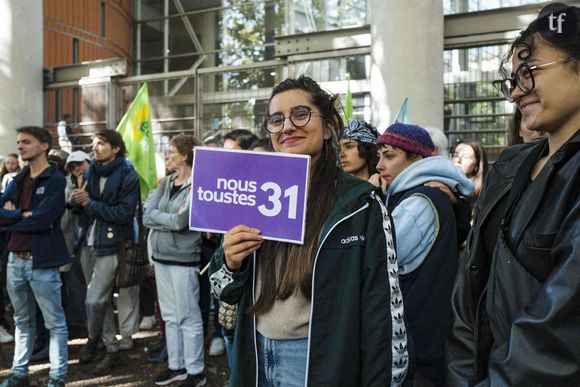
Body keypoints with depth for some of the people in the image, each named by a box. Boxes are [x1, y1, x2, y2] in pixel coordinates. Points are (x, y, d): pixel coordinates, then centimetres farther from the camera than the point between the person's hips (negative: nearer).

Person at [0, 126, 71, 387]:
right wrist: (23, 215, -16)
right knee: (23, 322, 19)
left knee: (54, 323, 4)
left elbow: (42, 220, -20)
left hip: (42, 261, -7)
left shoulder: (56, 180, -9)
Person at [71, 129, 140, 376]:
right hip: (88, 243, 6)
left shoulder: (128, 177, -9)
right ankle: (111, 348, 28)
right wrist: (75, 201, -8)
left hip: (110, 246, -6)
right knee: (101, 299, 14)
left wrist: (90, 203, -17)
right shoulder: (90, 172, 9)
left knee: (93, 300, -8)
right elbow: (83, 207, 14)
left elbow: (124, 213, -18)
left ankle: (93, 340, 17)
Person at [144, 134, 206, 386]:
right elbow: (146, 216, 1)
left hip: (183, 259, -7)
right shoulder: (166, 182, 10)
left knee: (188, 317, 2)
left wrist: (156, 216, -4)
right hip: (160, 256, 7)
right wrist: (169, 221, -12)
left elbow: (180, 221, -20)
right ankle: (176, 366, 28)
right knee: (170, 316, 15)